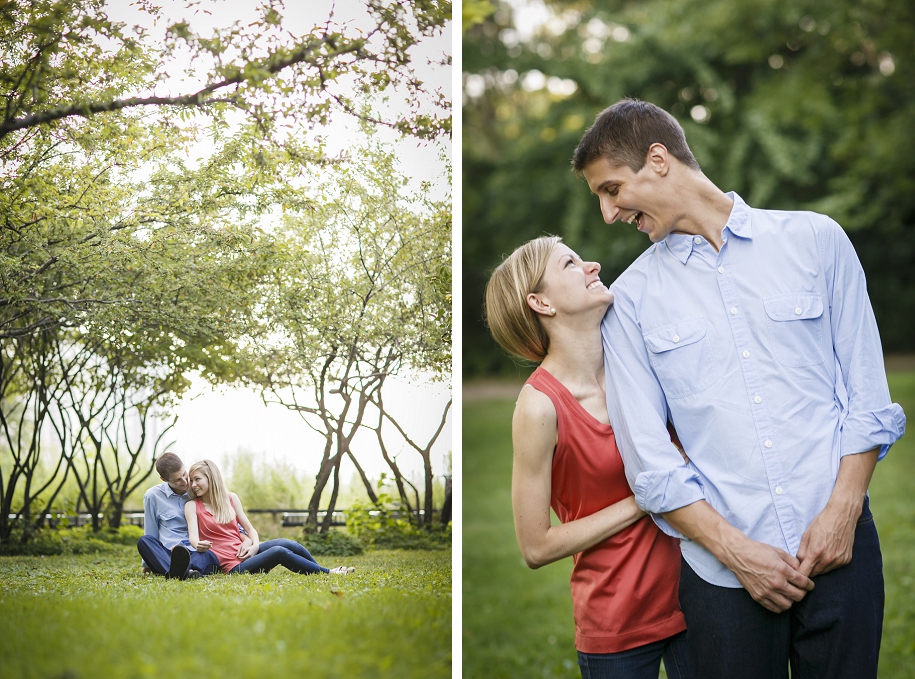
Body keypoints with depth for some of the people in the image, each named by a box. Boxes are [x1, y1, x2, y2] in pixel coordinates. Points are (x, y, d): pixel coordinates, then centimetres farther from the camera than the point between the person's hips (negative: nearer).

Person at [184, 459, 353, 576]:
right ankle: (328, 573, -16)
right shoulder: (192, 506, 0)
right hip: (233, 566, -5)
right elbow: (193, 537, -14)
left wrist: (255, 546, -8)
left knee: (288, 544, -20)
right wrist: (198, 545, -38)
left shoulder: (231, 498, 12)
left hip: (245, 552, 5)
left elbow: (249, 528, 14)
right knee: (279, 552, -27)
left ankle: (322, 572, -5)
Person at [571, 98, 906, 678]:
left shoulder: (816, 239, 4)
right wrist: (735, 549, -10)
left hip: (839, 546, 0)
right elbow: (648, 457, 0)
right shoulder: (632, 298, 5)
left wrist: (843, 510, -8)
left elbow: (867, 392, 3)